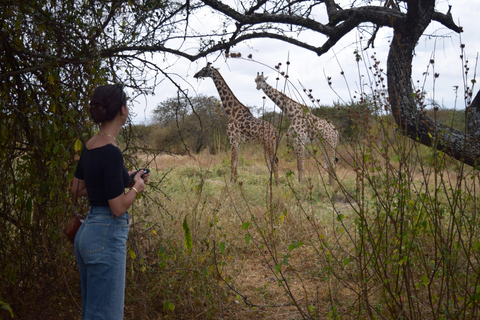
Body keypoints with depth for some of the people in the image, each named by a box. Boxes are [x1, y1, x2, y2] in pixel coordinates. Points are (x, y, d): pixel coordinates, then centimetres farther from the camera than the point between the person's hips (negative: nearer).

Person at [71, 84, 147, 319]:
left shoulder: (89, 146, 8)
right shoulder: (111, 152, -19)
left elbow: (78, 189, 20)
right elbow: (118, 207, -20)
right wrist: (136, 186, -1)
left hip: (87, 232, 10)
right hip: (107, 236, -10)